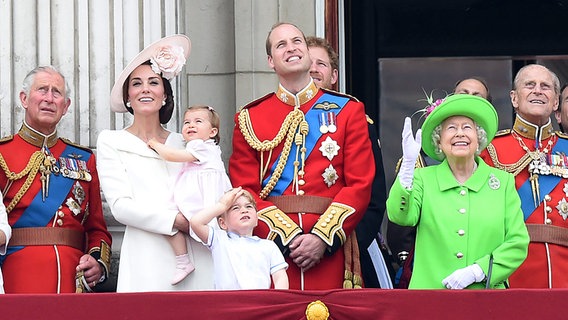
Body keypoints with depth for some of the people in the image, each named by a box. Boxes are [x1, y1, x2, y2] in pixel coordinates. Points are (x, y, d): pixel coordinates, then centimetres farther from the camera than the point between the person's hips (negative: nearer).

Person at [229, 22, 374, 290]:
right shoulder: (249, 118, 9)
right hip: (271, 248, 0)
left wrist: (323, 238, -11)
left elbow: (360, 185, 2)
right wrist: (286, 237, -12)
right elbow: (245, 191, 3)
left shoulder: (348, 110, 9)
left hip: (330, 253, 0)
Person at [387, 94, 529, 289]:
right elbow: (401, 216, -9)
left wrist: (477, 271, -9)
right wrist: (408, 163, -19)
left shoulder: (503, 181, 9)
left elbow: (518, 243, 4)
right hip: (430, 288, 0)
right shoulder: (423, 178, 9)